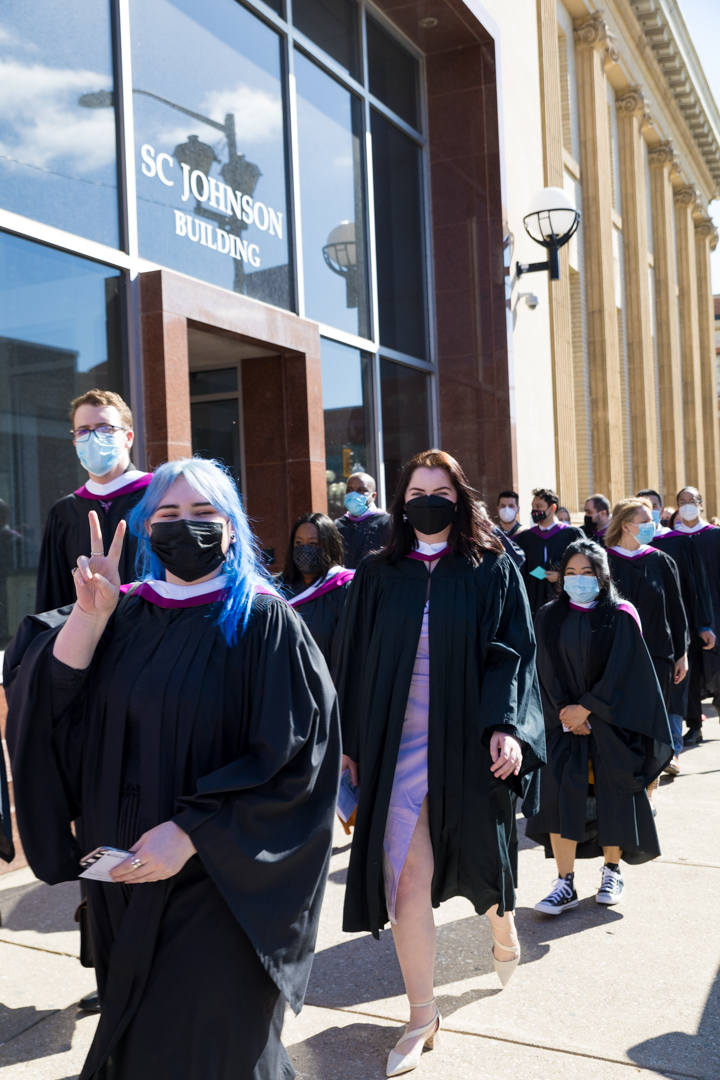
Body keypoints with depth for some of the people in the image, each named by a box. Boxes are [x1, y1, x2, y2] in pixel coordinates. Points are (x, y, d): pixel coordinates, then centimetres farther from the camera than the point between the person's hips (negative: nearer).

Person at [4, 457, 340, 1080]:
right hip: (125, 877, 5)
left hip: (220, 882, -5)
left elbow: (295, 756, -17)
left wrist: (191, 834, -20)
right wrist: (89, 616, -17)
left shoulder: (264, 623, -11)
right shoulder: (125, 614, 5)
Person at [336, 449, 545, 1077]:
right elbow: (357, 663, 6)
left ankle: (503, 926, 52)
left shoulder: (493, 570, 0)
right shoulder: (378, 576, 3)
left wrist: (504, 725, -19)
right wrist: (349, 742, 4)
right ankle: (423, 1015, 14)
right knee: (405, 878, -3)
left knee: (481, 855, 17)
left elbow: (513, 649, -5)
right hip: (398, 743, 1)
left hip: (467, 741, -1)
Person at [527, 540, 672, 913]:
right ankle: (565, 883, -2)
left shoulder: (620, 616, -5)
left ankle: (612, 872, 24)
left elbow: (619, 672, -10)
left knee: (613, 795, 4)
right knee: (560, 794, -7)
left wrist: (586, 708, -14)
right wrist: (566, 711, -11)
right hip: (564, 720, 2)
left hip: (611, 719, -1)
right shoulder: (549, 617, 3)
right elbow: (548, 672, 0)